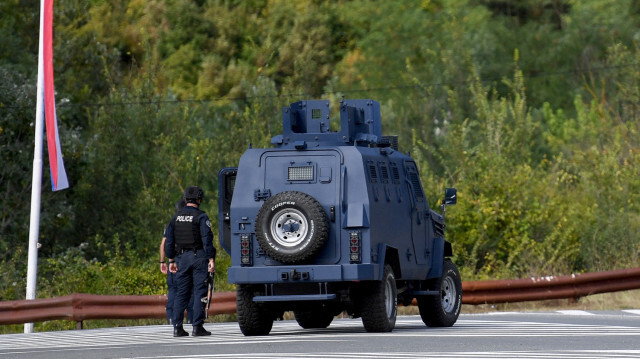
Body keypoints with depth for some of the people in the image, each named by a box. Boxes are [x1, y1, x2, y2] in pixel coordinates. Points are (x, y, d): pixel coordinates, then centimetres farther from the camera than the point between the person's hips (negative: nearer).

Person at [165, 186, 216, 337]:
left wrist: (172, 260, 18)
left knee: (181, 292, 9)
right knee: (199, 292, -3)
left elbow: (169, 241, 13)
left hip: (182, 257, 5)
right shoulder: (201, 217, -7)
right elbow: (207, 239, -13)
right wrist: (211, 259, -12)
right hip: (199, 256, -5)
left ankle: (177, 327, 3)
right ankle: (197, 327, -7)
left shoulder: (176, 217, 10)